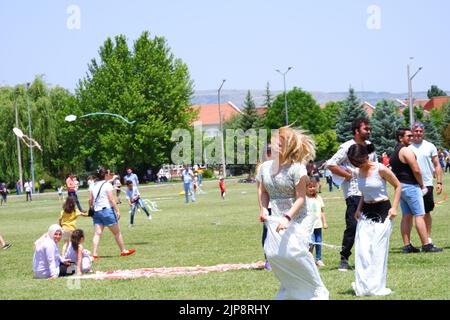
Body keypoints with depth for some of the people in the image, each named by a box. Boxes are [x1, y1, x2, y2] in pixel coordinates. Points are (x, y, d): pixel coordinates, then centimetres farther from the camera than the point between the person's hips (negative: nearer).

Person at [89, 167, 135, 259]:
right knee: (117, 232, 8)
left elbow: (90, 200, 6)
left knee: (97, 233, 2)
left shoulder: (93, 185, 7)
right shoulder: (107, 185, -8)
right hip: (107, 210, -5)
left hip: (96, 212, 5)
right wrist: (117, 211, -9)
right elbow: (111, 199, -12)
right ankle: (123, 251, 17)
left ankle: (94, 254, -7)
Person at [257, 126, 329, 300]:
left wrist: (287, 217, -24)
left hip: (296, 218, -5)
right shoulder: (265, 167, 5)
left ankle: (316, 291, 3)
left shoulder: (297, 169, -13)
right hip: (276, 219, 6)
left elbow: (300, 198, -13)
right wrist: (263, 209, 4)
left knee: (294, 253, -18)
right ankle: (290, 290, 18)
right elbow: (263, 191, 21)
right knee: (273, 254, -6)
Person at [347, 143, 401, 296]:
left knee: (378, 249, -4)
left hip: (382, 212, -5)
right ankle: (363, 286, 2)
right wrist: (359, 209, 6)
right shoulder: (359, 173, 5)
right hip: (365, 213, 5)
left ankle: (377, 287, 4)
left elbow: (398, 186, -3)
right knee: (362, 249, -4)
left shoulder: (380, 169, -13)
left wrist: (394, 207, -10)